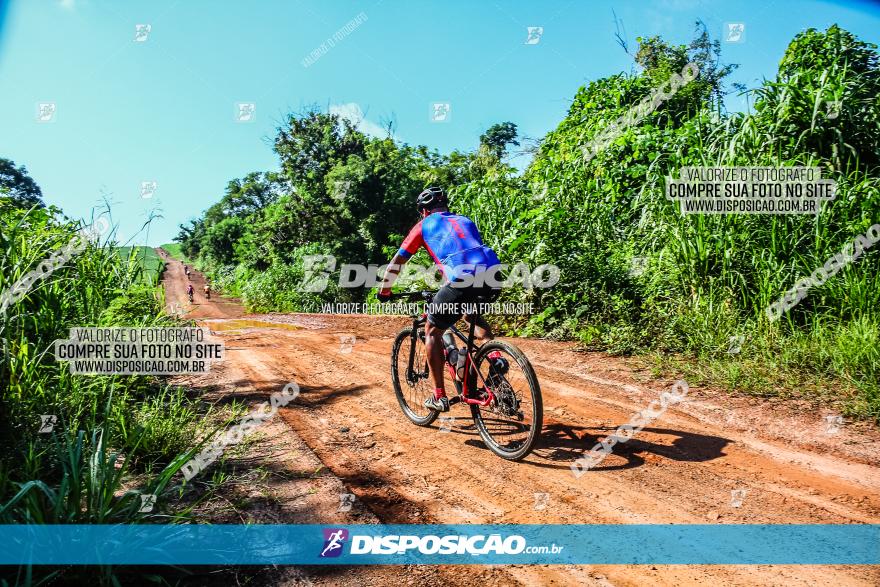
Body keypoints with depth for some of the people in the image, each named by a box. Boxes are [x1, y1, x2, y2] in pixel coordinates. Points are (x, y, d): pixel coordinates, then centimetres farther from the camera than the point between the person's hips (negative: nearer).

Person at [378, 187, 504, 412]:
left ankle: (439, 397, 13)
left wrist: (384, 291, 37)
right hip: (492, 278, 5)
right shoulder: (465, 221, 32)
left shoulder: (425, 225, 21)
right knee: (472, 315, 37)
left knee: (432, 331, 16)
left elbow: (397, 262, 24)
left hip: (461, 280, -5)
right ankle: (495, 354, 15)